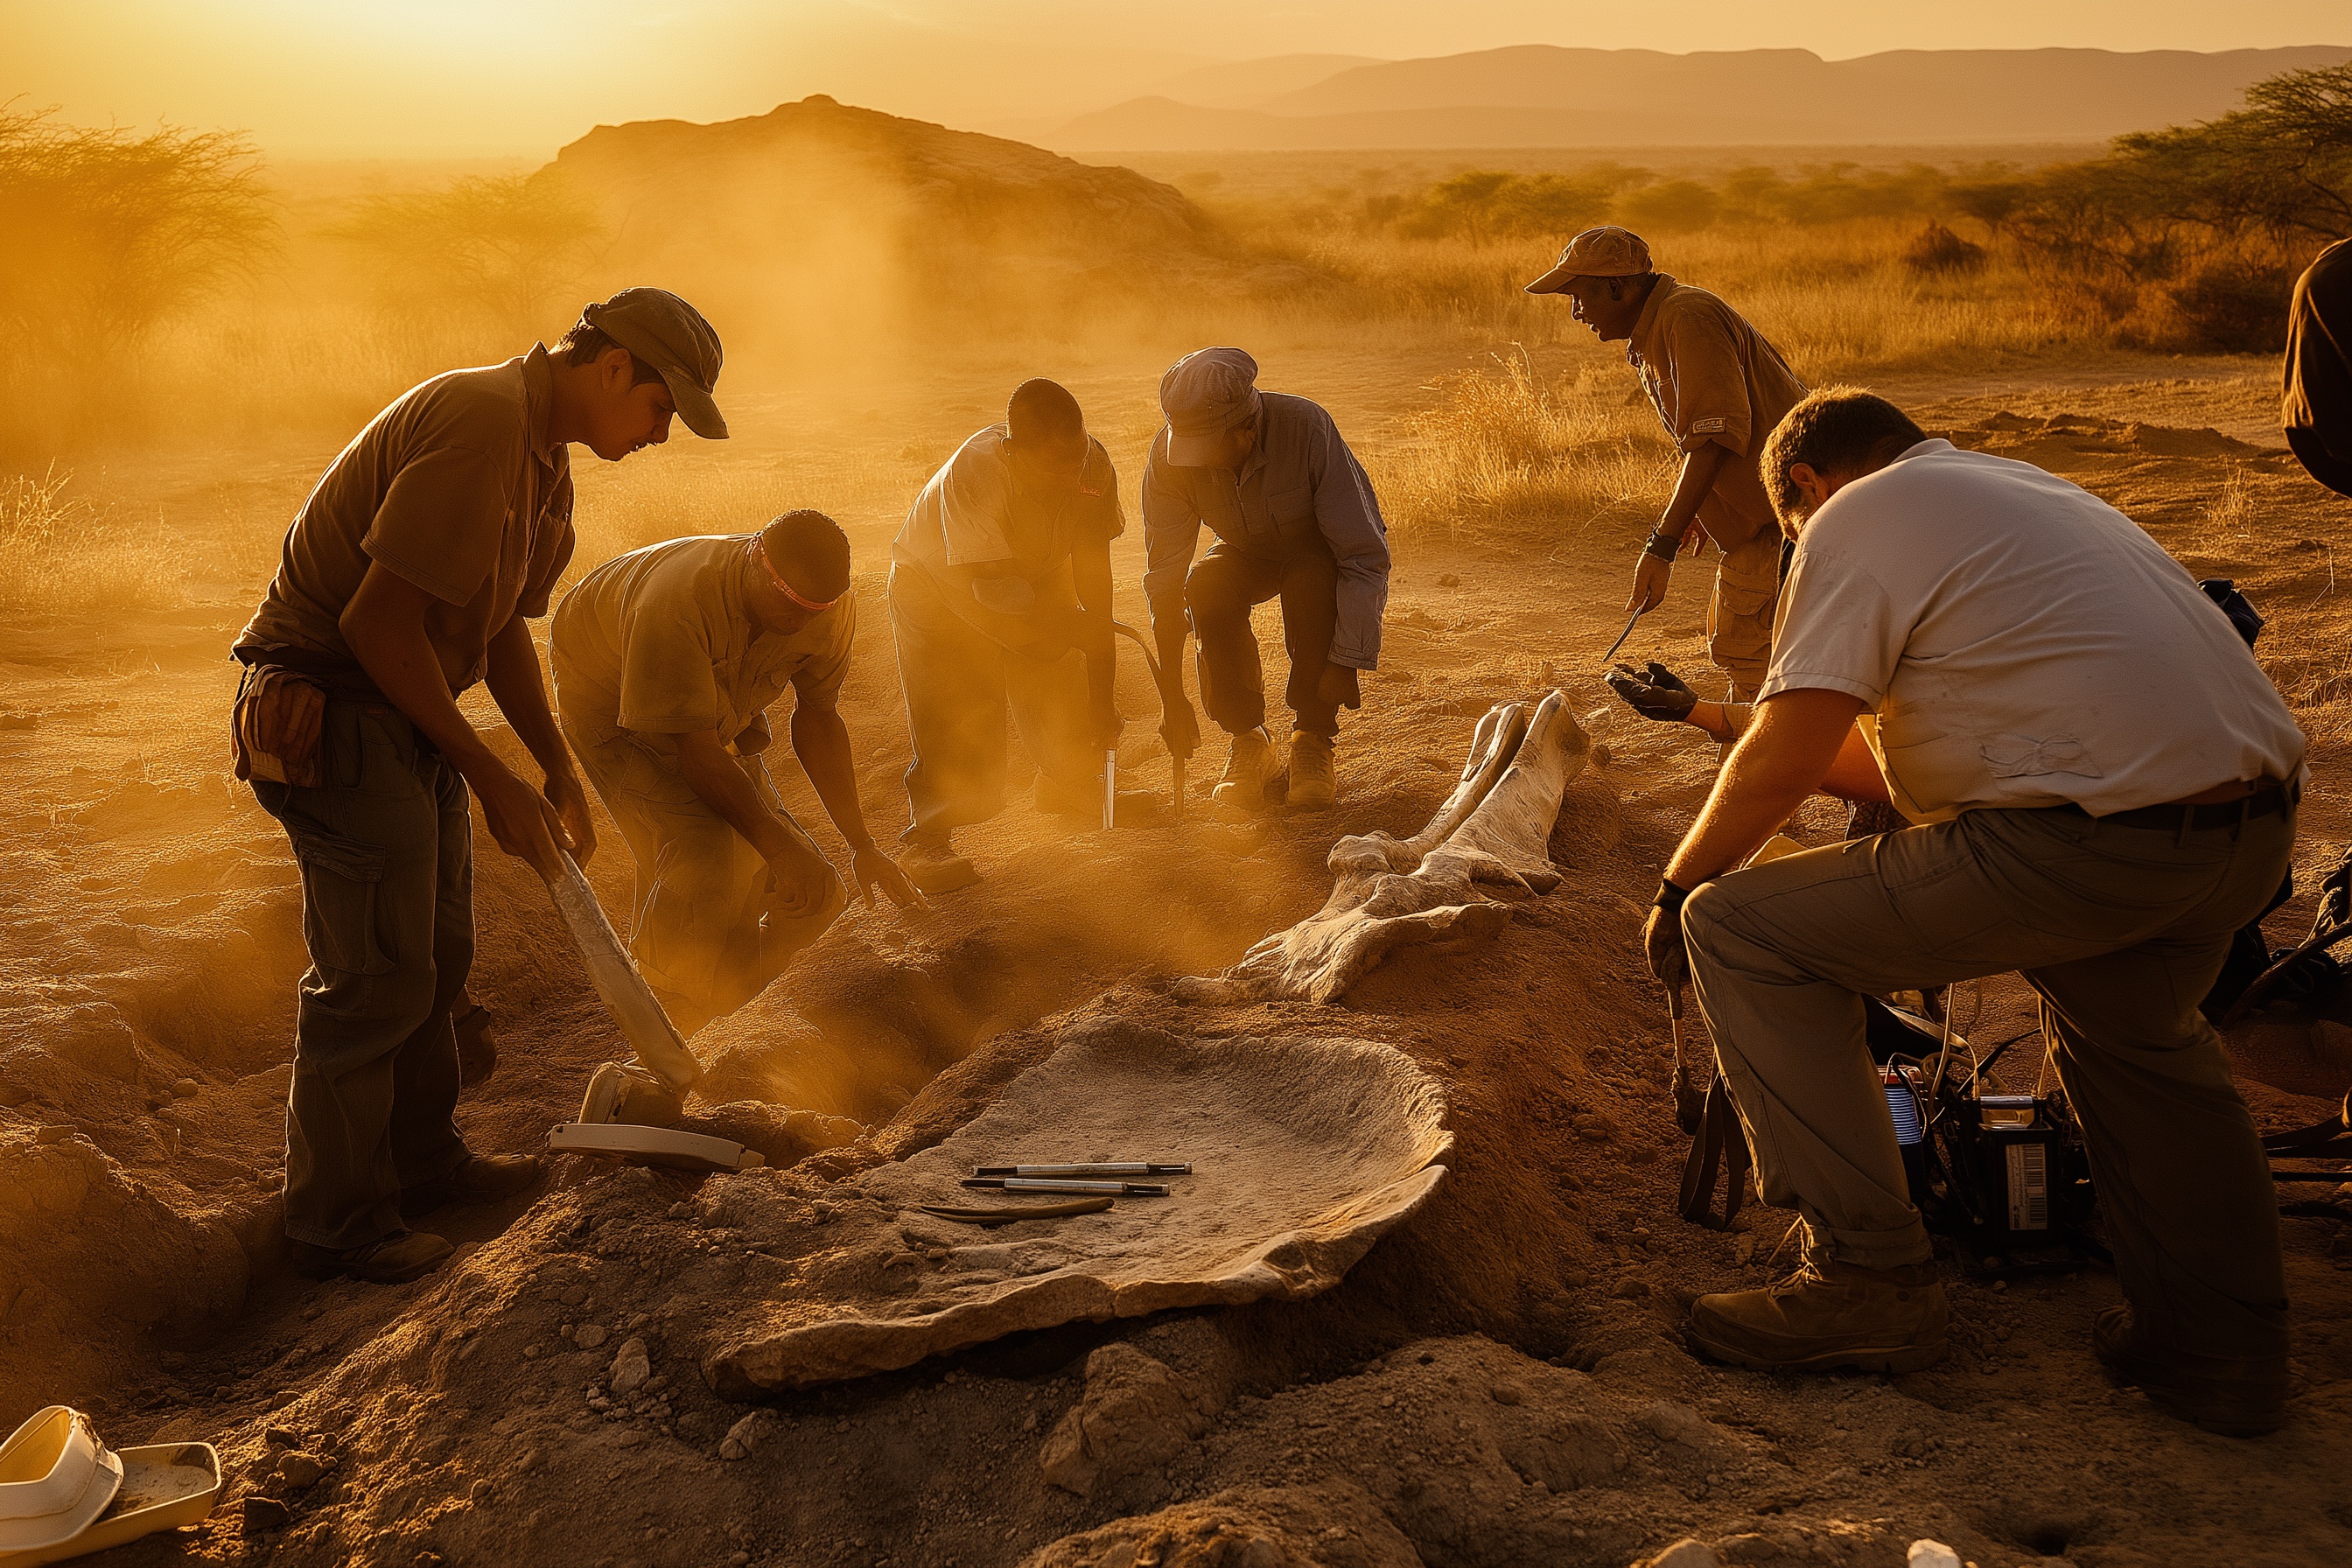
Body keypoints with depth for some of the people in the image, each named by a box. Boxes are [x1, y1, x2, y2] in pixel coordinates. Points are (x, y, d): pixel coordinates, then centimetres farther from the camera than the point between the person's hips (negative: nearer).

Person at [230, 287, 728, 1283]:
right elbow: (376, 621, -27)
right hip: (330, 711, -10)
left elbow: (501, 631, 20)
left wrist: (558, 772, 13)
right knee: (374, 975, -3)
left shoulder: (545, 458, 11)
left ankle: (422, 1163, 34)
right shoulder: (478, 425, -23)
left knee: (436, 953, 18)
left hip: (407, 713, 10)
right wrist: (490, 780, -21)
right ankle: (335, 1221, 12)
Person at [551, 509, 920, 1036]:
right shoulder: (679, 604, -43)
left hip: (723, 706, 6)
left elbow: (817, 717, -10)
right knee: (699, 850, -26)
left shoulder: (829, 605, -23)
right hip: (612, 704, -6)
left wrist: (861, 845, -11)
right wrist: (781, 848, -36)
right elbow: (695, 751, -38)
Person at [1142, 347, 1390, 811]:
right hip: (1252, 554, 3)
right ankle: (1247, 741, -13)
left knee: (1311, 580, -37)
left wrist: (1346, 661, -40)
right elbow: (1165, 579, -22)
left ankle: (1313, 739, -19)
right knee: (1206, 587, -30)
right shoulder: (1169, 455, -25)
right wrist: (1172, 699, -27)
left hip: (1323, 551, -3)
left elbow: (1365, 554, -33)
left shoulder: (1306, 428, -36)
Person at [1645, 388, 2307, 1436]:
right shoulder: (2028, 487, 29)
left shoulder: (1859, 517, 2)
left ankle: (1869, 1278, 2)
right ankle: (2221, 1346, 36)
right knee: (2135, 1036, 38)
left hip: (2093, 836, -9)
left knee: (1740, 928, 0)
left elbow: (1786, 759, -8)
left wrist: (1678, 886, 9)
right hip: (2262, 826, 9)